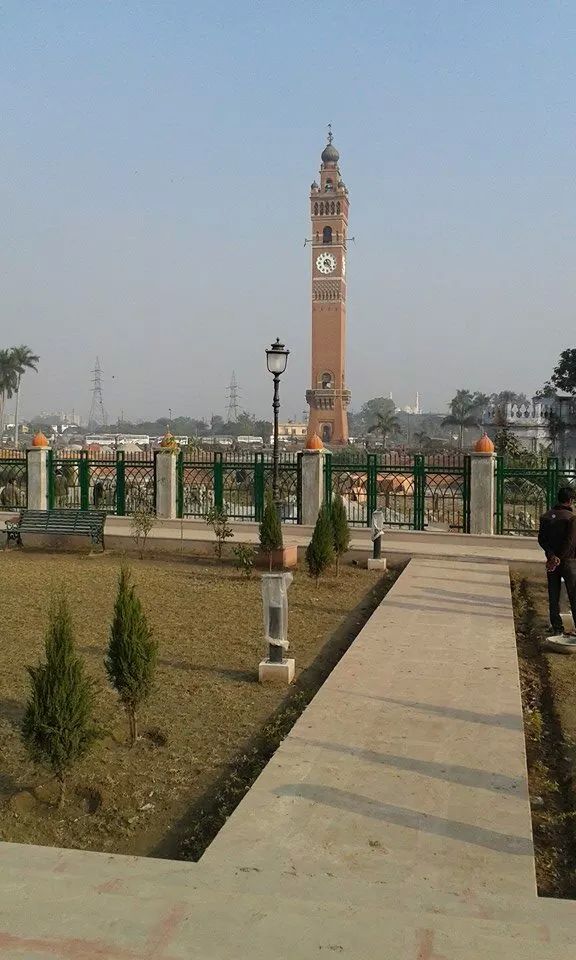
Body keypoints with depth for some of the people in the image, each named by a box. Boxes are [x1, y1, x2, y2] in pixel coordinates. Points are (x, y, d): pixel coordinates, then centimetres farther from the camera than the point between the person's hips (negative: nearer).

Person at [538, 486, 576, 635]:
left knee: (554, 597, 10)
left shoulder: (545, 517, 3)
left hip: (552, 560, 5)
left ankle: (557, 628, 13)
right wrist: (559, 559, -14)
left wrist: (552, 556, -11)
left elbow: (541, 539, -2)